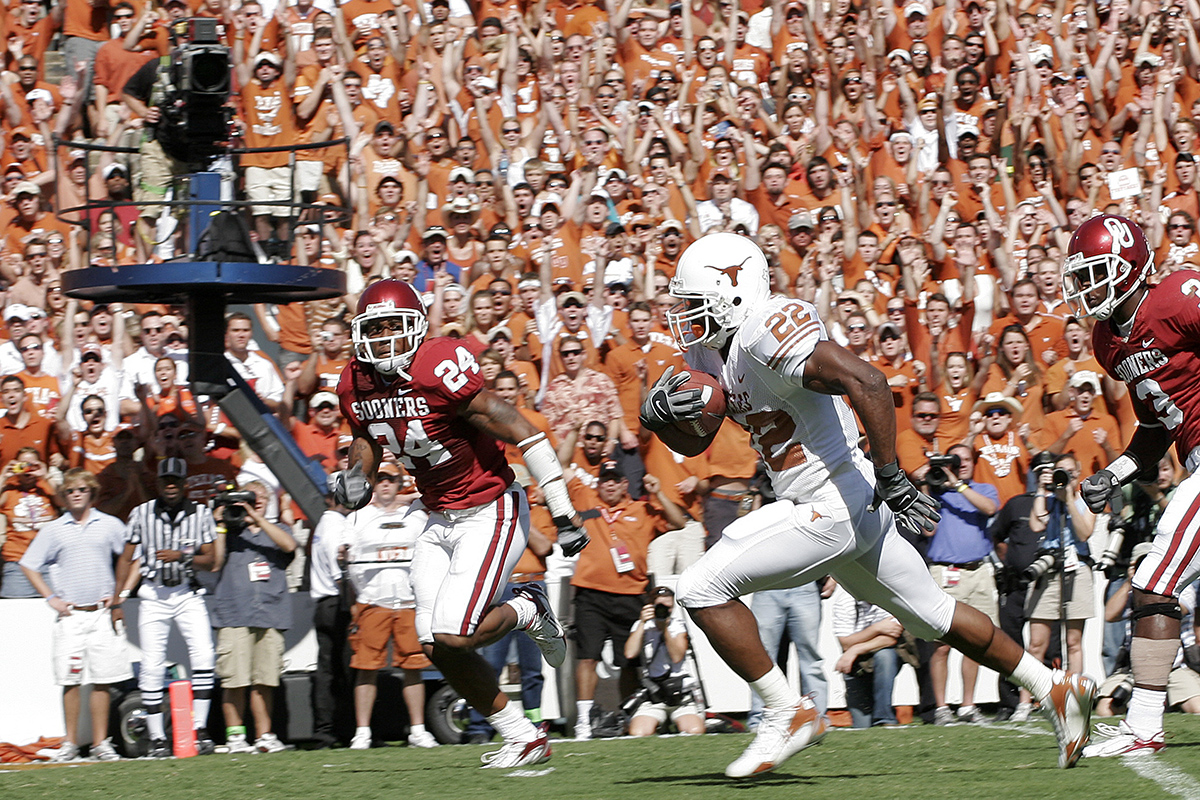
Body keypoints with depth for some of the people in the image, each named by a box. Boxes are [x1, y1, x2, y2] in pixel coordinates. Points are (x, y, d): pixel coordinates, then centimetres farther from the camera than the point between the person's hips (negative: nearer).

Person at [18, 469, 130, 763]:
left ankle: (100, 742, 5)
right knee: (70, 681, -1)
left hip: (102, 614, 0)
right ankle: (70, 742, 6)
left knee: (102, 681, 0)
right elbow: (29, 566, 11)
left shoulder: (109, 526, 5)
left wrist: (119, 595, 3)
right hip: (70, 615, 0)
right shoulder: (54, 530, 6)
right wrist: (51, 599, 3)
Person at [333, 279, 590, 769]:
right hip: (440, 522, 8)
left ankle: (529, 611, 13)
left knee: (453, 636, -18)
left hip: (491, 513, -8)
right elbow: (365, 440, 19)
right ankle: (524, 739, 16)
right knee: (436, 646, 2)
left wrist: (563, 512, -19)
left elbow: (519, 432, -21)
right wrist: (355, 480, -6)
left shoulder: (441, 370, -25)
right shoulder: (356, 385, -2)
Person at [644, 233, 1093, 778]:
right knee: (932, 615, 20)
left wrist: (890, 476, -25)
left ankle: (788, 713, -3)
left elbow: (867, 383, -29)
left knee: (703, 589, -12)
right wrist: (659, 414, -2)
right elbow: (692, 442, 20)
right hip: (823, 507, 10)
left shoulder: (769, 330, -20)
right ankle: (1055, 689, 29)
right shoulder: (709, 353, 10)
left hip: (835, 505, -10)